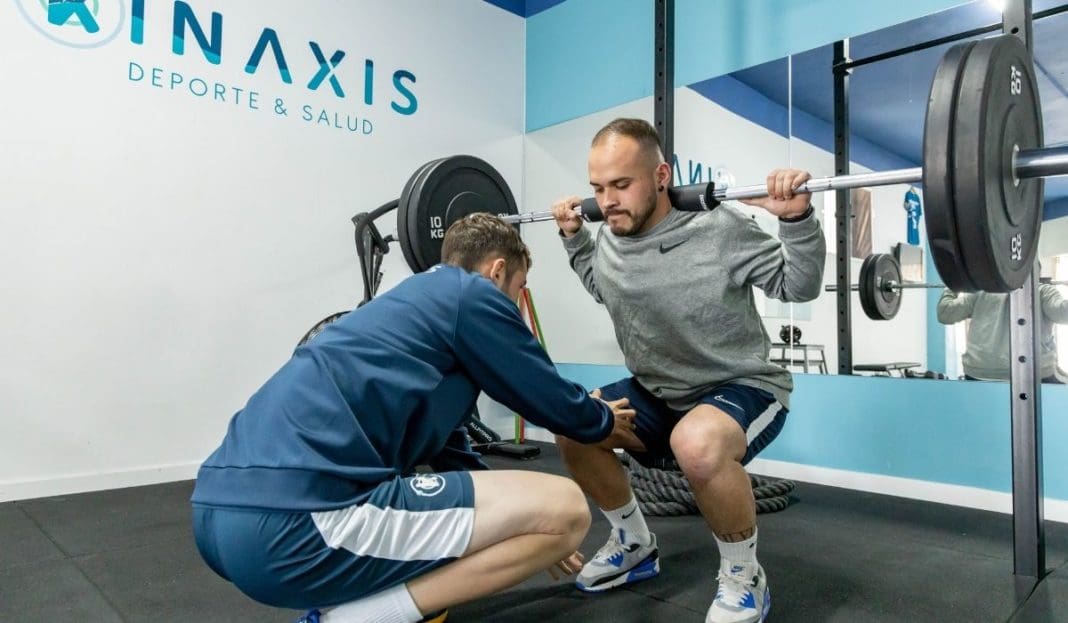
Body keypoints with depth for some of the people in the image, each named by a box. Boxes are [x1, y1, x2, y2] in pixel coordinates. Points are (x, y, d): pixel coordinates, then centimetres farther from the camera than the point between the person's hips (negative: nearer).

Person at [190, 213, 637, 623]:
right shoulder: (472, 295, 2)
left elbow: (448, 450, 35)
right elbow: (552, 402, 11)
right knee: (565, 508, -5)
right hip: (294, 521, -11)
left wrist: (524, 534, 43)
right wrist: (605, 419, 35)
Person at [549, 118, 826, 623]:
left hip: (743, 388, -6)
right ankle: (634, 544, 18)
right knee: (571, 426, -4)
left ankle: (744, 578, -9)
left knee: (697, 444, -39)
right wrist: (572, 236, 12)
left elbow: (798, 286, -14)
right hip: (657, 392, 7)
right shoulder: (606, 241, -4)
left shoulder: (719, 230, -23)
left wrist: (797, 218, -28)